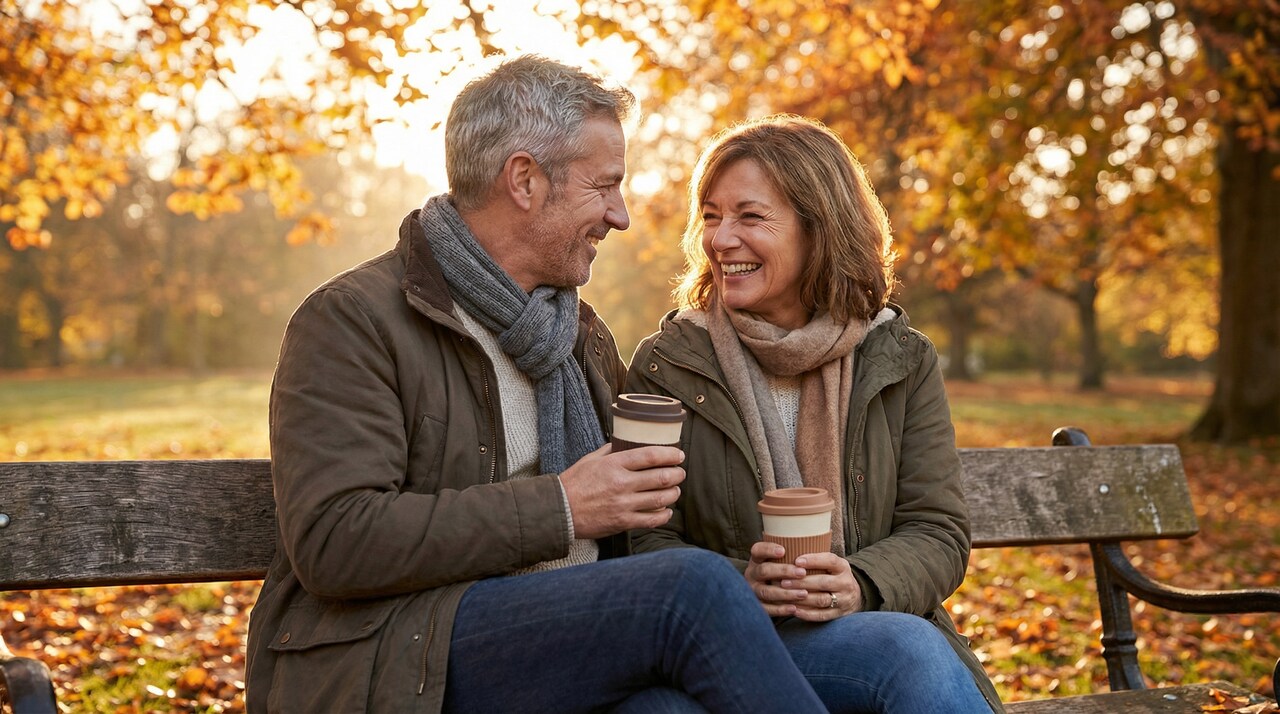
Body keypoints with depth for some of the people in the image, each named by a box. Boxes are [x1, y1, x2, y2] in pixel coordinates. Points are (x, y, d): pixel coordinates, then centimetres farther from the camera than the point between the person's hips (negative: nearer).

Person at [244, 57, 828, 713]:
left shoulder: (584, 333, 21)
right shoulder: (349, 320, -4)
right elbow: (332, 542, -15)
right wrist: (558, 509, -16)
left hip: (570, 645, 6)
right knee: (696, 587, -28)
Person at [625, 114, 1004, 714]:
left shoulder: (901, 361, 8)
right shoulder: (665, 366, 4)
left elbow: (939, 533, 3)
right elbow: (649, 545, 0)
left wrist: (860, 585, -19)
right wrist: (740, 585, -20)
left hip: (878, 619, 3)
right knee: (911, 650, -32)